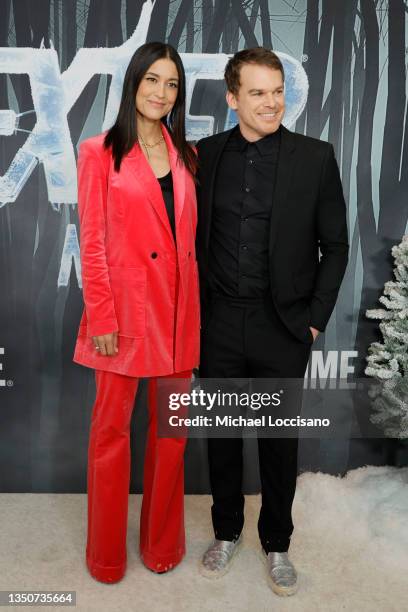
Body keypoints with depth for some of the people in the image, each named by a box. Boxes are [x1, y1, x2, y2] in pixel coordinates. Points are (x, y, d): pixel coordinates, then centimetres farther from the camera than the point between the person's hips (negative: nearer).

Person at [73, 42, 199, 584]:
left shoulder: (185, 155, 13)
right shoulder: (100, 152, -1)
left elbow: (190, 238, 12)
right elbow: (92, 243, -6)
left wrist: (194, 306, 6)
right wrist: (101, 317, -11)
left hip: (177, 309, 4)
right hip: (124, 307, -4)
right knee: (112, 426, 7)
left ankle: (162, 541, 32)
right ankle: (107, 553, 27)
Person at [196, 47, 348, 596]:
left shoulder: (316, 157, -4)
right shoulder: (208, 154, 2)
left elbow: (335, 246, -1)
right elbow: (196, 235, 9)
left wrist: (315, 319, -4)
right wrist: (198, 306, 4)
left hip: (282, 324, -2)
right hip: (219, 323, 2)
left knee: (280, 439, 11)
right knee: (222, 433, 15)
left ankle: (277, 542, 33)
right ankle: (227, 531, 37)